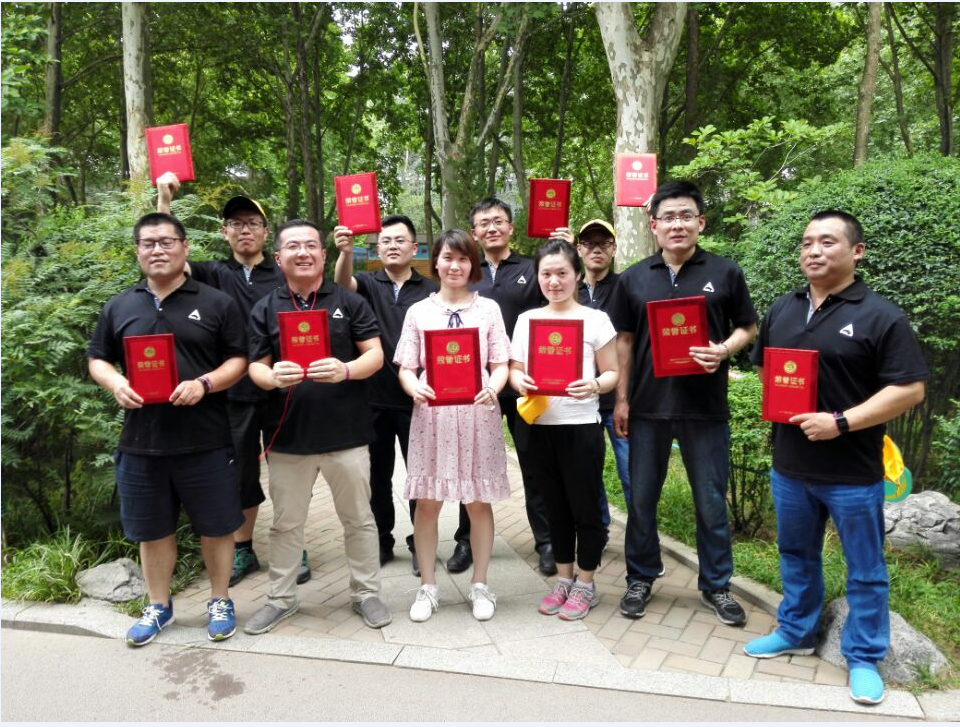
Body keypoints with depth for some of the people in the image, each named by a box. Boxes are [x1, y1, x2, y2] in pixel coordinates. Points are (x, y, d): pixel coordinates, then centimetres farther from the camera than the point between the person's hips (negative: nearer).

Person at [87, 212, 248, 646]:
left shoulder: (215, 303, 0)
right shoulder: (119, 307, 10)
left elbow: (239, 360, -1)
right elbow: (97, 360, 15)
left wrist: (204, 384, -18)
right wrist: (116, 384, -7)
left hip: (204, 441, -3)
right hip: (141, 441, 3)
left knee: (215, 525, 8)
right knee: (151, 528, 15)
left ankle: (220, 601, 27)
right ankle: (158, 606, 33)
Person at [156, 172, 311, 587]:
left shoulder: (285, 276, 3)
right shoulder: (214, 276, 6)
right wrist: (164, 200, -12)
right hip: (234, 393, 2)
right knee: (240, 474, 13)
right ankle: (242, 550, 30)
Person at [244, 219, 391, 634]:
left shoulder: (349, 302, 2)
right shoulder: (265, 309, 7)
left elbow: (375, 354, -3)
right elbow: (256, 366, 3)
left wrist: (346, 370, -24)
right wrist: (273, 377, -21)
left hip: (346, 432, -1)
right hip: (289, 434, 2)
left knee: (358, 519, 11)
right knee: (286, 523, 14)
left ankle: (366, 592, 27)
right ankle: (281, 599, 30)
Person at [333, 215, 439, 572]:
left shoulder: (431, 290, 3)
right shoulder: (368, 284, 4)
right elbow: (343, 282, -19)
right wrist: (346, 252, -40)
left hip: (416, 399, -1)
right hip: (374, 399, 1)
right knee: (376, 476, 12)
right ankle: (380, 542, 27)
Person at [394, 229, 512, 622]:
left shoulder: (488, 309, 7)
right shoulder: (418, 311, 8)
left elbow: (501, 364, 4)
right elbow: (406, 368, 5)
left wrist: (492, 388, -17)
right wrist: (415, 389, -17)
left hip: (478, 414, 0)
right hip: (431, 414, 1)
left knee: (478, 501, 6)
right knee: (427, 502, 4)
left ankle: (480, 584, 20)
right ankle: (428, 586, 18)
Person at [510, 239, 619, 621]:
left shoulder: (595, 319, -2)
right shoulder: (526, 319, 8)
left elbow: (612, 372, -1)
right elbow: (514, 368, 9)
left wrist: (595, 386, -23)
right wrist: (520, 383, -13)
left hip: (581, 427, -3)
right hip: (540, 427, 4)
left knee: (585, 507, 6)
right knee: (556, 508, 15)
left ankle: (586, 585, 22)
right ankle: (564, 579, 30)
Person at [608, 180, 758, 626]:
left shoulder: (725, 273, 1)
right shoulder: (634, 279, 5)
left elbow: (748, 327, 7)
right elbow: (624, 340, 8)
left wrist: (723, 350, -15)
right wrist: (621, 398, 3)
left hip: (705, 407, -1)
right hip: (647, 405, 2)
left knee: (711, 501, 9)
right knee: (641, 497, 11)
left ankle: (716, 585, 27)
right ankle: (640, 578, 29)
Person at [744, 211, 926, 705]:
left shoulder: (881, 317, -11)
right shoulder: (782, 310, 7)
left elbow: (910, 389, -14)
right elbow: (763, 367, 19)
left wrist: (841, 422, -21)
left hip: (853, 472, -5)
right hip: (789, 465, 5)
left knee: (865, 570, 10)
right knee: (796, 556, 20)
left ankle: (863, 658, 27)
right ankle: (795, 632, 38)